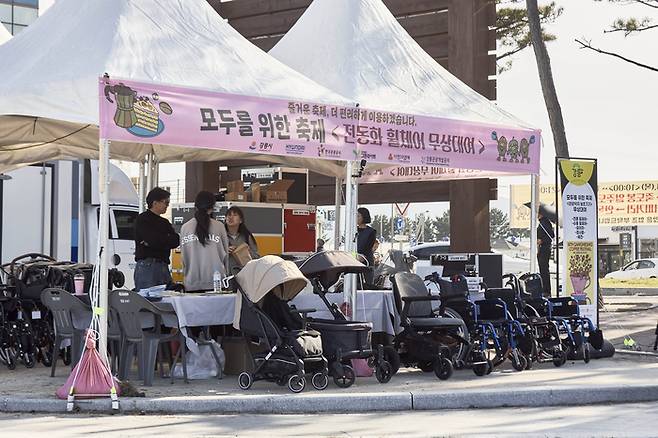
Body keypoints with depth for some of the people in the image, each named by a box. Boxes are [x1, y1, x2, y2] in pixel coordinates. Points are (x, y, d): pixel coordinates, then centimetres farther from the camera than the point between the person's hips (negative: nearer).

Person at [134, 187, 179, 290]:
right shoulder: (142, 219, 0)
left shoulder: (164, 223, 22)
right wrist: (167, 240, 1)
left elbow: (176, 241, 6)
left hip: (163, 266, 7)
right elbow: (152, 239, -16)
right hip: (146, 265, -7)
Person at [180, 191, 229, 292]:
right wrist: (225, 273, 19)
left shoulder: (185, 227, 2)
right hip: (215, 281, -2)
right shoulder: (219, 226, -3)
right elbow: (225, 254, 5)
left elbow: (183, 255, 7)